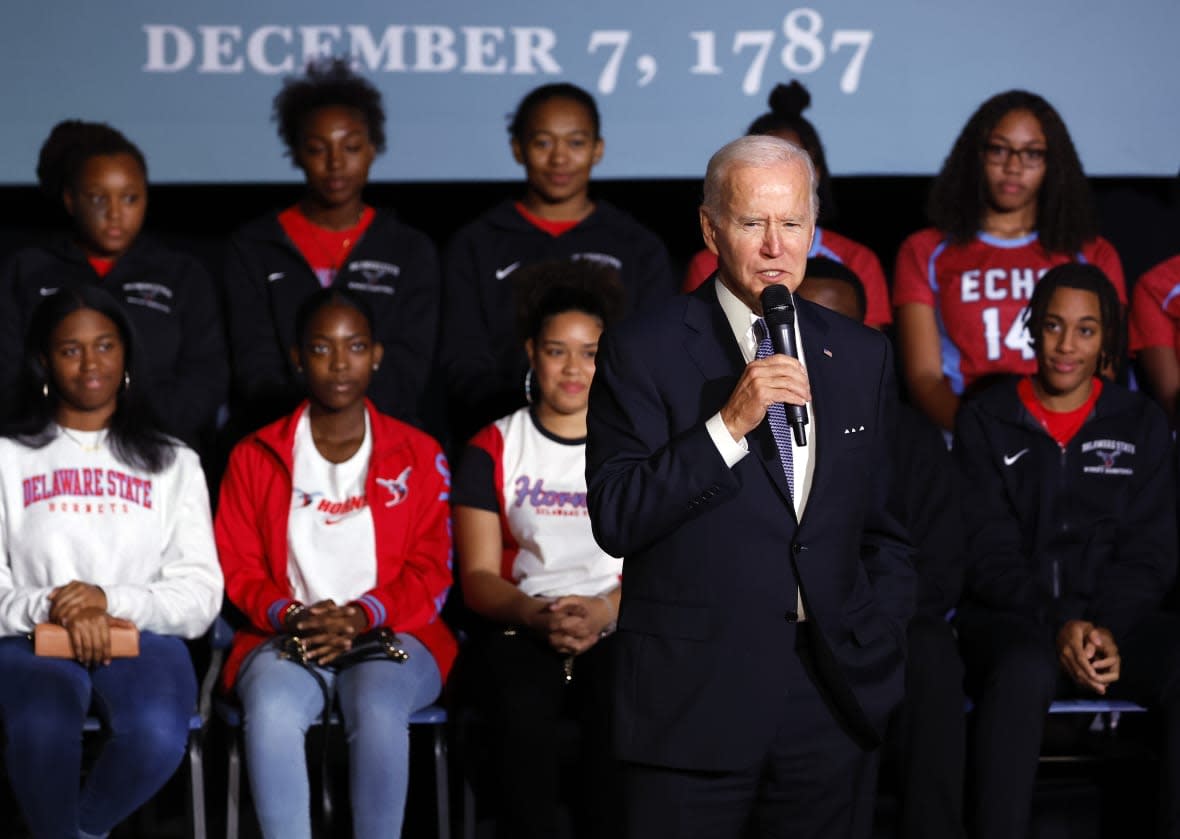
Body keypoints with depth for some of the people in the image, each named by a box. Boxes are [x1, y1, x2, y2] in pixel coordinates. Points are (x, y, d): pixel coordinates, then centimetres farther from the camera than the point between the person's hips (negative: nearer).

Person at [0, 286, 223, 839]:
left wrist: (111, 601, -11)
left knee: (157, 734, -34)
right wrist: (52, 608, -15)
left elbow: (201, 595, 7)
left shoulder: (173, 465, 18)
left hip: (142, 638, 1)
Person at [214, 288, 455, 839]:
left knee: (378, 707, -36)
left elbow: (431, 575, 5)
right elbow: (239, 571, 9)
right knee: (271, 708, -35)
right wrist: (293, 617, -12)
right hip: (286, 638, 1)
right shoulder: (255, 457, 14)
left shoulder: (418, 456, 12)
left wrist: (360, 616, -13)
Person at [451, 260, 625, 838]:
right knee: (522, 710, -35)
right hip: (523, 626, 0)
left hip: (618, 626, 0)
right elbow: (477, 576, 5)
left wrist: (604, 610, -16)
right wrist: (538, 614, -15)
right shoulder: (494, 449, 13)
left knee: (619, 708, -35)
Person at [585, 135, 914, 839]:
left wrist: (880, 647, 6)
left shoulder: (862, 356, 11)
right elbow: (615, 519, -11)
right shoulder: (643, 351, -2)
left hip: (832, 698, 4)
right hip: (694, 698, -3)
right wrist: (729, 424, -18)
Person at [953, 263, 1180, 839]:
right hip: (1010, 620, -2)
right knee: (1025, 670, -39)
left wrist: (1107, 629, -13)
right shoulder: (985, 421, 8)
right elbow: (988, 552, 0)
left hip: (1117, 620, 2)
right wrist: (1058, 624, -16)